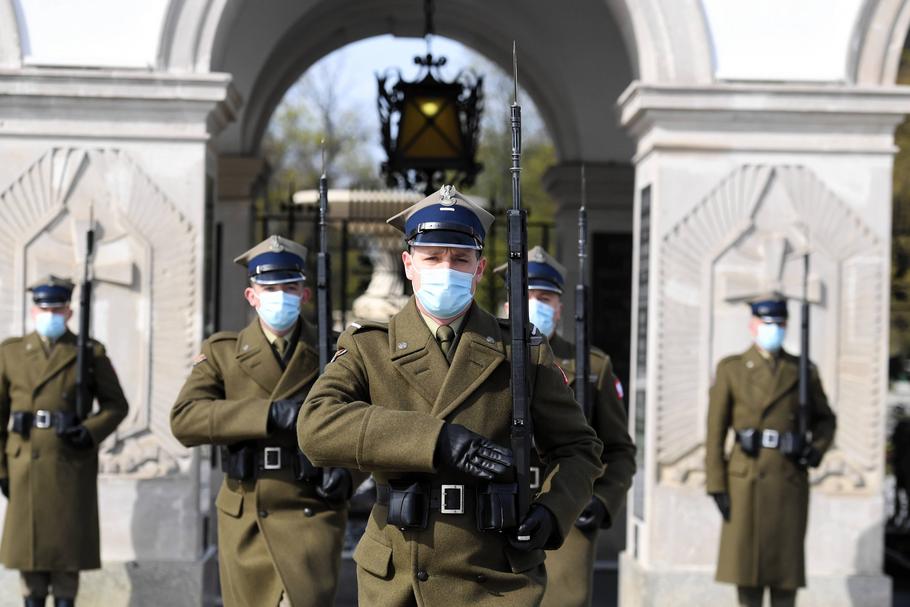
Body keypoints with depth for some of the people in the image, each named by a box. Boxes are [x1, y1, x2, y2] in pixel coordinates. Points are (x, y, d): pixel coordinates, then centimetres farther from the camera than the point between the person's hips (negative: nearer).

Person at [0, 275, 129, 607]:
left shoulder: (91, 353, 5)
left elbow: (116, 404, 7)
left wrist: (91, 431, -12)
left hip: (73, 465, -1)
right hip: (27, 464, 1)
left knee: (68, 541, 0)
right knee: (28, 541, 3)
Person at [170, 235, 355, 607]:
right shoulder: (221, 352, 7)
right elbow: (184, 418, -9)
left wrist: (348, 467, -10)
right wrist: (270, 413, -22)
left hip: (312, 515, -2)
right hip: (244, 520, 2)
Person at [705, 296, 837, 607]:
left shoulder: (803, 370, 7)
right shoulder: (731, 369, 2)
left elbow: (824, 419, 17)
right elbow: (715, 431, 0)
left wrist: (816, 451, -4)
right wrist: (716, 486, -6)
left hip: (790, 480, 1)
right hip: (747, 479, -1)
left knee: (786, 564, 2)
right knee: (746, 562, -1)